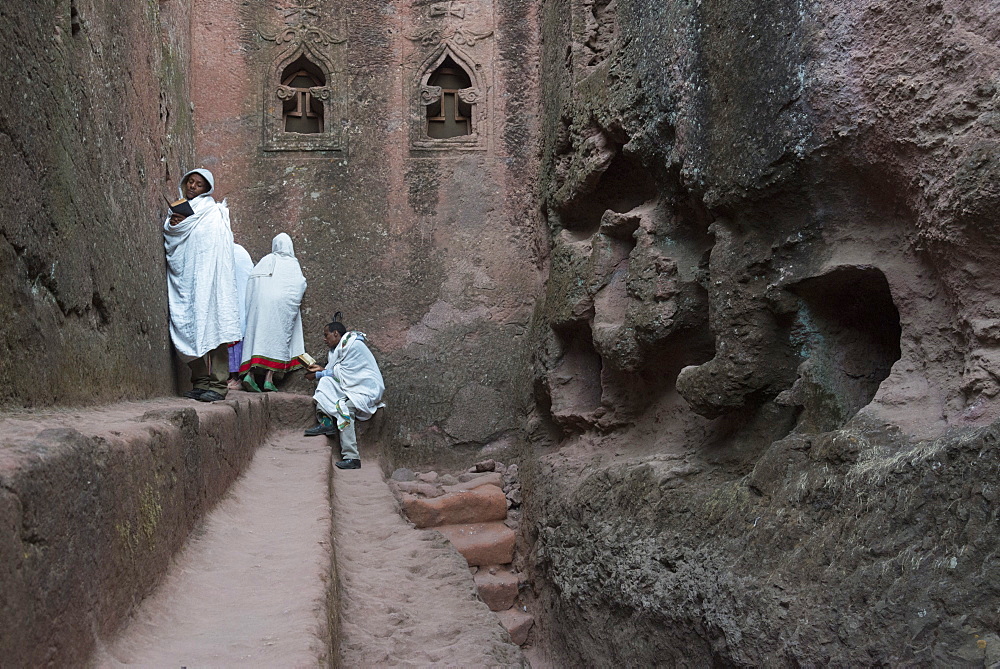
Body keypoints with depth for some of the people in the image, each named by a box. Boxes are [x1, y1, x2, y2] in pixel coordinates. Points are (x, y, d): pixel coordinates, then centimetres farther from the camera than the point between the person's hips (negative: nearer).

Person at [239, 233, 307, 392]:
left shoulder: (266, 259, 15)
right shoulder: (292, 263, 11)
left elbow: (252, 277, 6)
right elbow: (300, 285, 3)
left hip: (259, 302, 2)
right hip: (280, 303, -2)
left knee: (257, 336, 2)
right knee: (277, 337, -1)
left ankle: (249, 373, -13)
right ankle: (269, 378, -10)